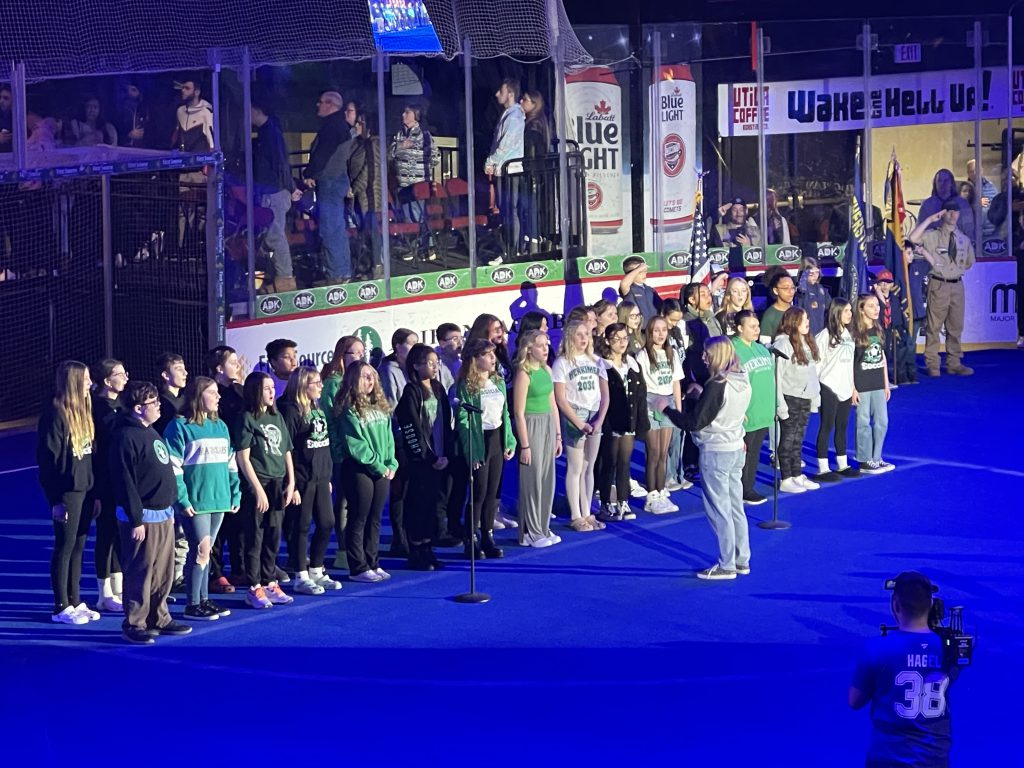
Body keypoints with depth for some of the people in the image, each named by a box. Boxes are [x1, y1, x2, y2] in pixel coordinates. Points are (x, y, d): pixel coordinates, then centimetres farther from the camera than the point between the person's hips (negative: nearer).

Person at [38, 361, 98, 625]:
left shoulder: (83, 410, 11)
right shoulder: (56, 413, -15)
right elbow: (48, 458, -15)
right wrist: (54, 498, -16)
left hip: (86, 489, 7)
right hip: (67, 491, -7)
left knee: (78, 546, 13)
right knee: (65, 546, 0)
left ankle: (74, 601, 22)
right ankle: (61, 607, 8)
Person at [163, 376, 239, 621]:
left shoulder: (220, 426, 14)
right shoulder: (181, 426, -8)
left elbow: (231, 464, 18)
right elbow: (172, 466, -12)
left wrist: (235, 495, 12)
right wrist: (182, 500, -17)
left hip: (219, 500, 7)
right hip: (194, 501, -7)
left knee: (204, 551, 13)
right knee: (201, 549, -9)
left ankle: (203, 599, 20)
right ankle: (192, 605, -2)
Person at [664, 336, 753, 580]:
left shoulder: (716, 386, -21)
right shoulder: (743, 382, 4)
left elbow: (694, 422, -19)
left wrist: (668, 410, -8)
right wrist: (699, 396, 9)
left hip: (715, 452, -9)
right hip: (736, 449, 9)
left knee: (719, 509, 0)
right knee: (735, 507, 16)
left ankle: (726, 565, 5)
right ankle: (742, 560, 23)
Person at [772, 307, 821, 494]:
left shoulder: (807, 342, 8)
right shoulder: (783, 343, -16)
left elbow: (812, 371, 13)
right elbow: (776, 375, -17)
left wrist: (816, 397, 11)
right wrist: (780, 404, -18)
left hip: (805, 399, 7)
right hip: (790, 399, -7)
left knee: (798, 439, 14)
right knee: (787, 439, 1)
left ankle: (798, 476, 22)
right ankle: (786, 480, 8)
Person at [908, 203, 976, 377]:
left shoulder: (963, 238, 10)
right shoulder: (933, 235, -4)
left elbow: (969, 263, 19)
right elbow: (913, 239, -22)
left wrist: (956, 269, 1)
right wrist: (929, 219, -19)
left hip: (957, 284, 5)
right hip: (938, 284, -5)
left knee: (956, 327, 10)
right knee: (934, 326, -2)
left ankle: (954, 364, 17)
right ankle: (932, 365, 3)